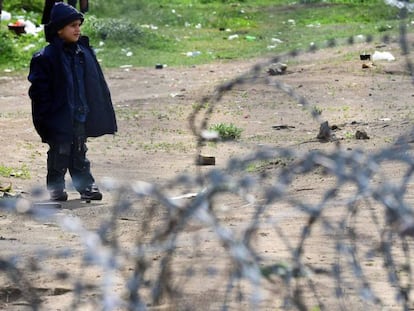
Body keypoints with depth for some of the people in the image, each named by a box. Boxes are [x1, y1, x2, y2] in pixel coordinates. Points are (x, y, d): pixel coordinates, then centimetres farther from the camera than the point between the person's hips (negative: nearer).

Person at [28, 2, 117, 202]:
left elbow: (97, 86, 12)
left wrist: (98, 113, 11)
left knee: (79, 153, 14)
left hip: (80, 116, 5)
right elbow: (39, 90, -11)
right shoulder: (46, 58, -12)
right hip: (59, 118, -5)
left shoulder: (84, 53, 5)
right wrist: (45, 119, -14)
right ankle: (56, 188, 15)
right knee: (60, 153, 3)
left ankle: (86, 186, 21)